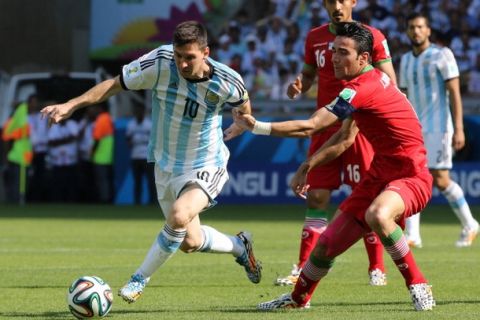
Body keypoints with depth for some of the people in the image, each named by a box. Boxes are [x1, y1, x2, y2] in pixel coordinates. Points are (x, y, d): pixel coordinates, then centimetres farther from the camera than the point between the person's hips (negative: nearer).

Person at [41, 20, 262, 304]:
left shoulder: (226, 82, -22)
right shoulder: (160, 62, -22)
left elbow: (244, 103, 3)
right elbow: (116, 84, -11)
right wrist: (72, 105, -18)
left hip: (206, 167, -3)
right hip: (166, 165, 3)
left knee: (179, 216, -31)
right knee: (190, 242, 13)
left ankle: (140, 279, -10)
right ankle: (240, 246, 46)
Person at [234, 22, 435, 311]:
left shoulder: (362, 89, -24)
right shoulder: (373, 80, 8)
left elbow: (309, 127, -23)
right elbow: (346, 137, 20)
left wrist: (256, 126, -17)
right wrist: (309, 165, 15)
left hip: (410, 177, -9)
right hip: (380, 175, 9)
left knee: (377, 215, -42)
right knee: (328, 244, 9)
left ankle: (419, 287, -25)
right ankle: (299, 298, 34)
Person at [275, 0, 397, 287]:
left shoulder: (372, 37, -2)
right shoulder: (315, 38, 10)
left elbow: (389, 84, -1)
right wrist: (299, 86, 0)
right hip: (325, 128, 4)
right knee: (316, 197, 1)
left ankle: (377, 269, 4)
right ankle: (303, 269, 5)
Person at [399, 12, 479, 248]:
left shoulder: (442, 55, -7)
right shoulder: (406, 61, 12)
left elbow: (454, 93, -11)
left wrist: (459, 129, -18)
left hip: (438, 127, -6)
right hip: (415, 129, 6)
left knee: (440, 179, -8)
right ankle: (412, 236, -10)